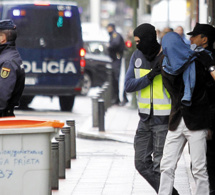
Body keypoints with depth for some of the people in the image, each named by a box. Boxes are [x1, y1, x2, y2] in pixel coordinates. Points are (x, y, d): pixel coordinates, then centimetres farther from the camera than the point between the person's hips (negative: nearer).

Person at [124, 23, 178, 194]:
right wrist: (149, 76, -19)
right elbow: (128, 85, -4)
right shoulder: (137, 56, 3)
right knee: (142, 163, 8)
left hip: (165, 120, -6)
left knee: (160, 167, -5)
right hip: (145, 119, 6)